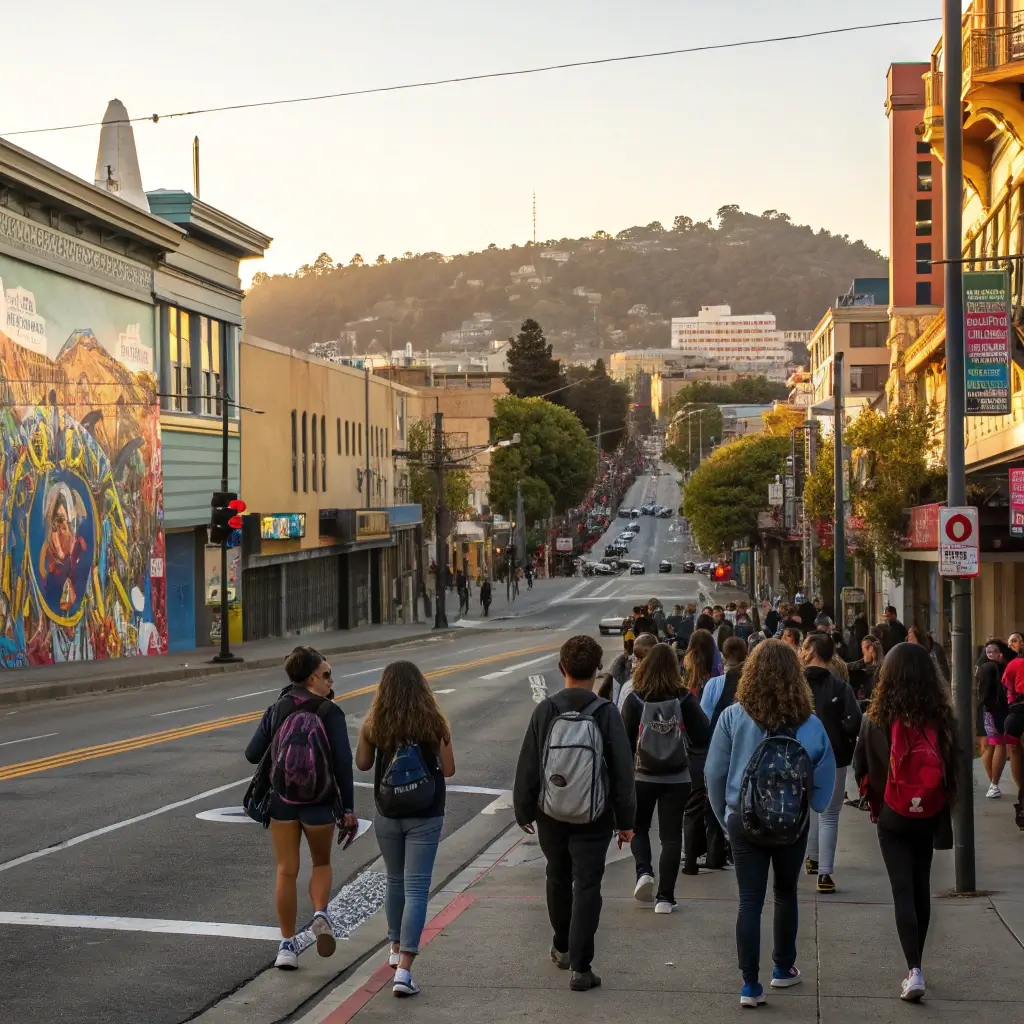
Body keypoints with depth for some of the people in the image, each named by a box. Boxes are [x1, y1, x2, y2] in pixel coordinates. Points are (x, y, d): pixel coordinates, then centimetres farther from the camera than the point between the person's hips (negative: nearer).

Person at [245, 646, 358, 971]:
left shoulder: (276, 710, 2)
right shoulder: (330, 712, -8)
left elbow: (252, 755, -1)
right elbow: (343, 762, -14)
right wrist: (348, 809, -9)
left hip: (282, 801, 2)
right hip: (319, 803, -2)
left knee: (286, 871, 10)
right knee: (321, 862, 20)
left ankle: (287, 945, 10)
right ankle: (320, 914, -6)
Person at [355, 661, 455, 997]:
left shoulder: (374, 724, -7)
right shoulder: (433, 722, -11)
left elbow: (362, 764, 7)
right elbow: (448, 770, -5)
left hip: (387, 815, 3)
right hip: (425, 817, -2)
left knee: (394, 881, 23)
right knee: (416, 888, -2)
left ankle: (396, 948, 40)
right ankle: (403, 970, -11)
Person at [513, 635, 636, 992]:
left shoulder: (545, 711, -7)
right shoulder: (605, 714, -10)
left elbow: (527, 766, -1)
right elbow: (622, 771, -7)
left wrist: (524, 811, 11)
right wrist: (625, 820, 2)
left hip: (551, 814, 2)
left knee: (558, 879, 21)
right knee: (587, 887, 0)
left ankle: (562, 948, 38)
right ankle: (580, 966, -5)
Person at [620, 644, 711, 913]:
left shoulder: (635, 699, -9)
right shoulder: (685, 699, -7)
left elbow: (625, 741, -7)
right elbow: (703, 738, -5)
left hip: (643, 777, 0)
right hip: (677, 778, 0)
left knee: (638, 828, 21)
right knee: (671, 835, 7)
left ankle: (644, 872, -3)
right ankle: (665, 897, 4)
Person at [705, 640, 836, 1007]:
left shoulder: (733, 717, -11)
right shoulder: (809, 724, -11)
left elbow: (714, 773, -5)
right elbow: (824, 780, -5)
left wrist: (725, 818, 7)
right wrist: (806, 810, 11)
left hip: (744, 821, -1)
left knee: (750, 901, 5)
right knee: (786, 893, 22)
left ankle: (751, 984, 2)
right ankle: (783, 968, 33)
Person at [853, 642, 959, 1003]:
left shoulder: (876, 720, -12)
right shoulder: (942, 718, -9)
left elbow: (860, 769, -2)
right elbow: (953, 767, 1)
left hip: (892, 818, -2)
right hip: (930, 818, 2)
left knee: (903, 892, 1)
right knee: (921, 889, 16)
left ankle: (914, 971, -11)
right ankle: (915, 966, 28)